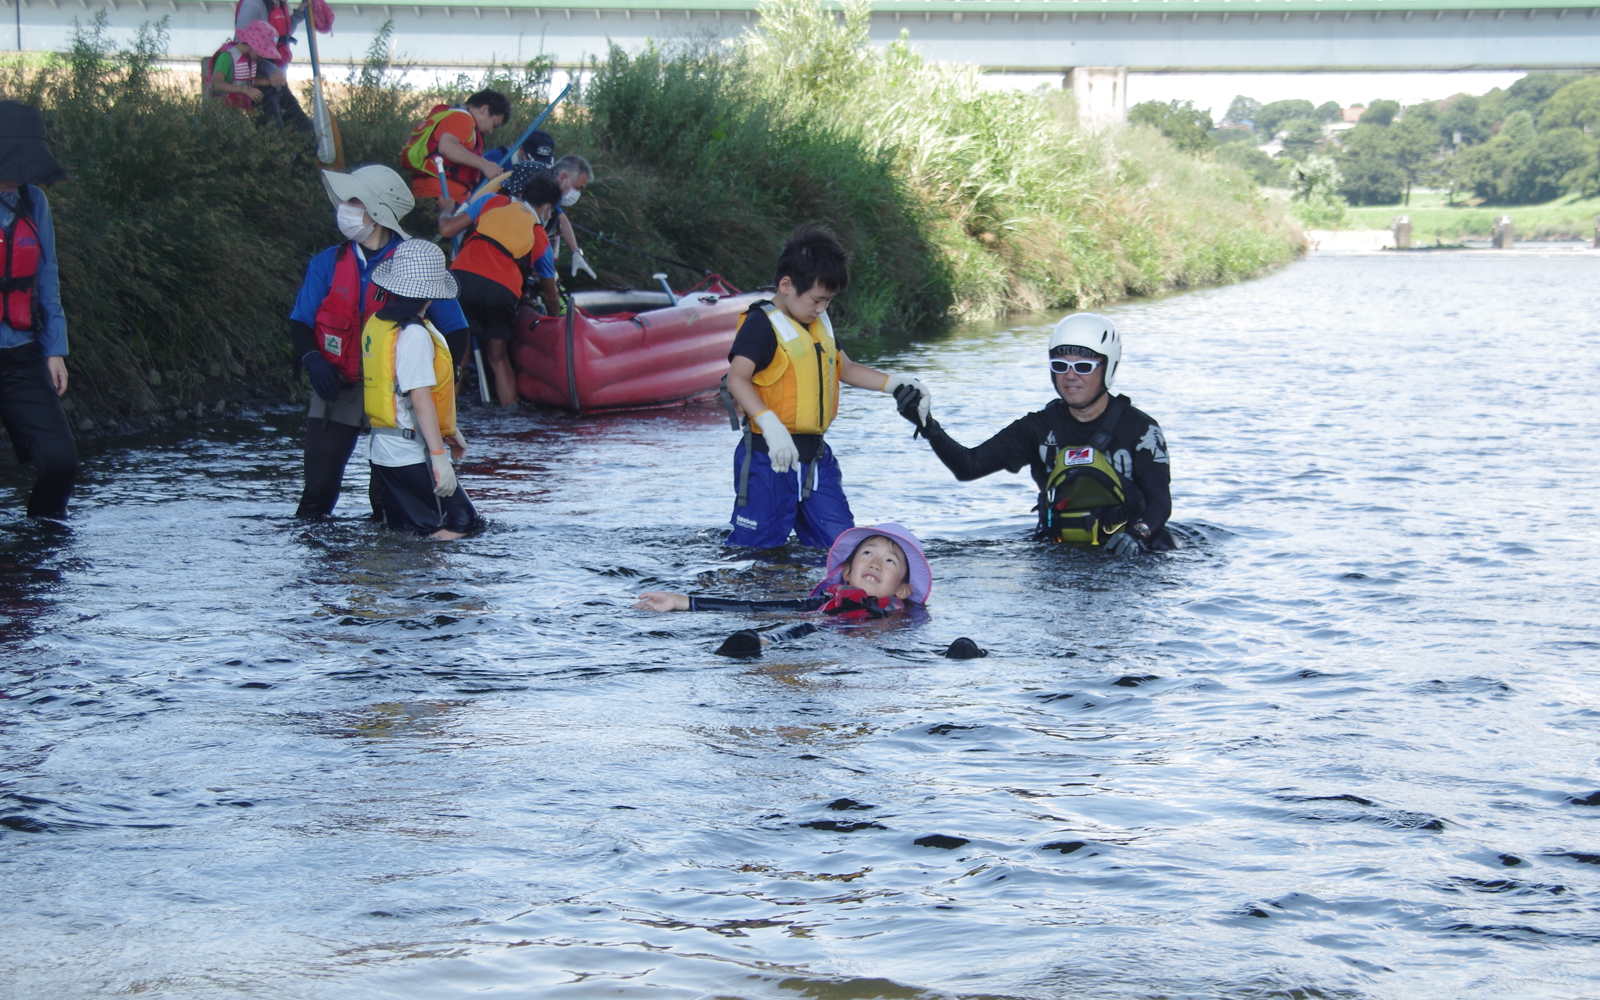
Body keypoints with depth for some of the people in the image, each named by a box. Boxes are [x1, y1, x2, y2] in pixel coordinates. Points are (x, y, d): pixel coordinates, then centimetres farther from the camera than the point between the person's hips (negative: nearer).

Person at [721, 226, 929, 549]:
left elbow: (845, 368, 26)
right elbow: (737, 379, -23)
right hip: (770, 458, -8)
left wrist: (894, 383, 10)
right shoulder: (762, 324, -11)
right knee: (758, 549, -4)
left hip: (816, 456, 8)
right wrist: (770, 424, -36)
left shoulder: (819, 324, 17)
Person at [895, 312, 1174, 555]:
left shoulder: (1139, 428, -2)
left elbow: (1160, 499, -8)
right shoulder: (1041, 427, 5)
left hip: (1124, 552, -2)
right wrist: (927, 426, -17)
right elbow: (969, 466, 0)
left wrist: (1137, 534, -31)